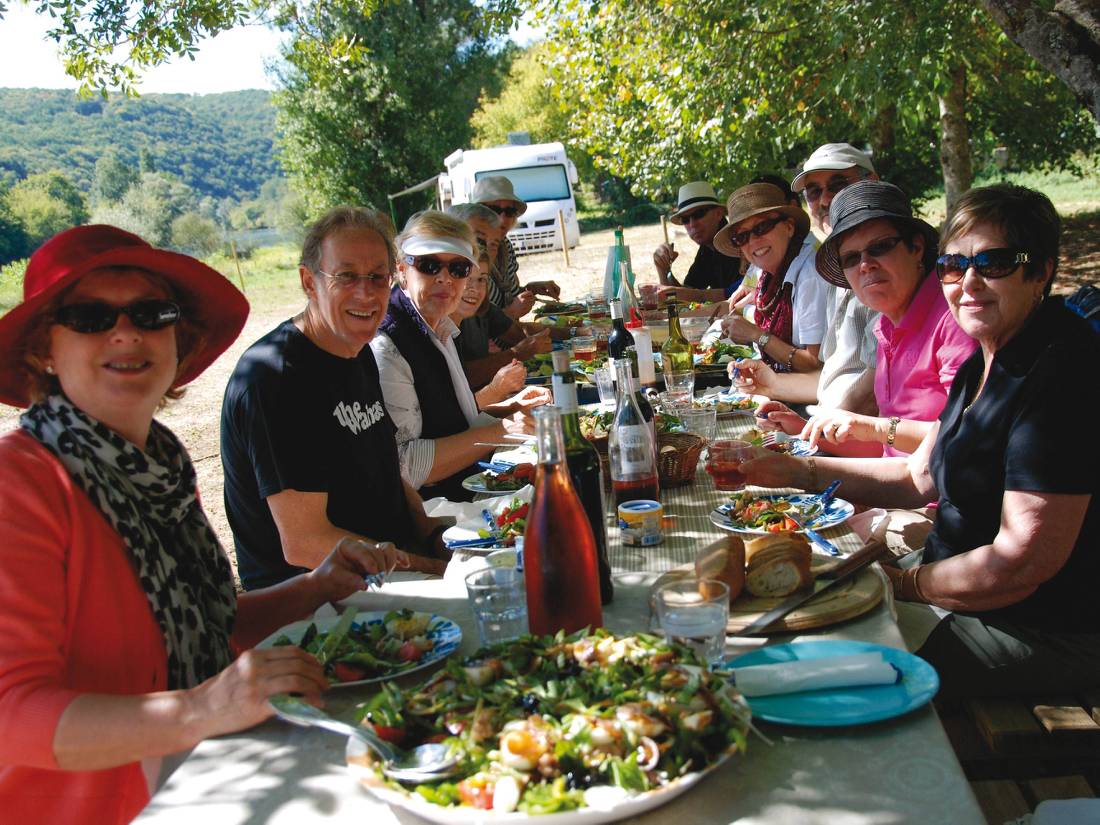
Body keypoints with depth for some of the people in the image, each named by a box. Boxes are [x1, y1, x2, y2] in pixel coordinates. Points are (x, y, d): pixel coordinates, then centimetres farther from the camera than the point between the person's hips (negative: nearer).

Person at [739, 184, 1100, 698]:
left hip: (1045, 634, -9)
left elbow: (1023, 560, -27)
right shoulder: (985, 364, 6)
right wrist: (798, 472, 4)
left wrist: (906, 584, -12)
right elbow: (920, 476, 13)